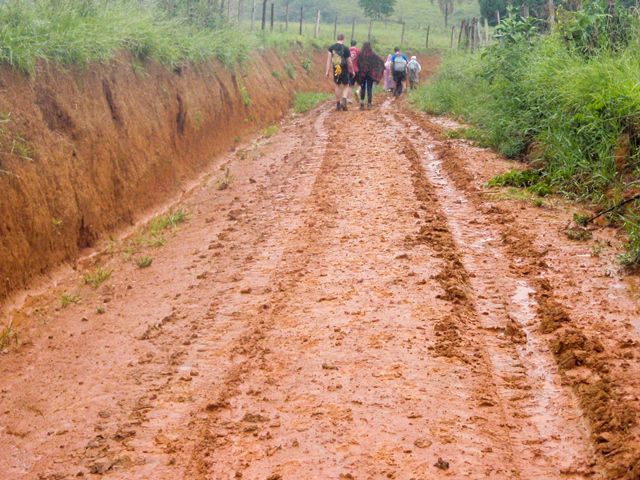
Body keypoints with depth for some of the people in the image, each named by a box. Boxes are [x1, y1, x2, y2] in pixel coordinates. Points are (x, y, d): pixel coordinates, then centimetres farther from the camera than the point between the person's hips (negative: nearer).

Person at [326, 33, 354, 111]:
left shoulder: (331, 47, 0)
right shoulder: (346, 48, -9)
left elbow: (329, 59, -4)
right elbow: (349, 62, -5)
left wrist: (327, 71, -2)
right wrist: (352, 71, 9)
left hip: (336, 70, 3)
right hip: (344, 70, -3)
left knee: (337, 86, 20)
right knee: (346, 86, 10)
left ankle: (338, 104, 22)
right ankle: (344, 100, -15)